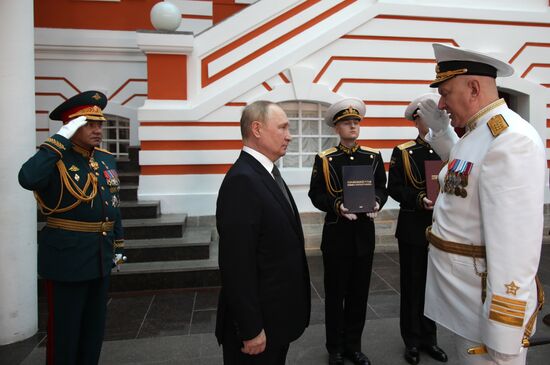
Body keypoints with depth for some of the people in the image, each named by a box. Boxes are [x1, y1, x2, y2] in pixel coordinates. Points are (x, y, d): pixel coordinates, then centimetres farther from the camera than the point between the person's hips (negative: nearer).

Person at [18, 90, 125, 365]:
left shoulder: (107, 159, 7)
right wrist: (60, 139, -28)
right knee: (64, 327, 10)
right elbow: (27, 179, -35)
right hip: (67, 256, -6)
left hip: (101, 256, 7)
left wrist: (118, 245, 15)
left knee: (95, 325, 20)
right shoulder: (56, 159, -12)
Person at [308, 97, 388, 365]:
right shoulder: (324, 159, -3)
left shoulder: (374, 156, 6)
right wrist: (337, 206, -22)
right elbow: (316, 195, -5)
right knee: (335, 293, 8)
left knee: (359, 292, 13)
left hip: (365, 232, 3)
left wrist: (377, 202, -14)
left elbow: (382, 188, 7)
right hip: (336, 233, -3)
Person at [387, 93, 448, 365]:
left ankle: (429, 337, 29)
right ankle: (412, 341, 22)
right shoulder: (402, 152, -1)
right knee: (412, 283, 7)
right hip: (413, 227, -3)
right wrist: (419, 199, -21)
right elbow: (394, 188, -7)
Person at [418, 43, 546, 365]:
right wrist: (440, 129, 13)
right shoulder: (479, 134, 7)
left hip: (487, 300, -9)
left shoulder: (511, 140, -23)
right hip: (464, 292, 9)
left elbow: (515, 246, -28)